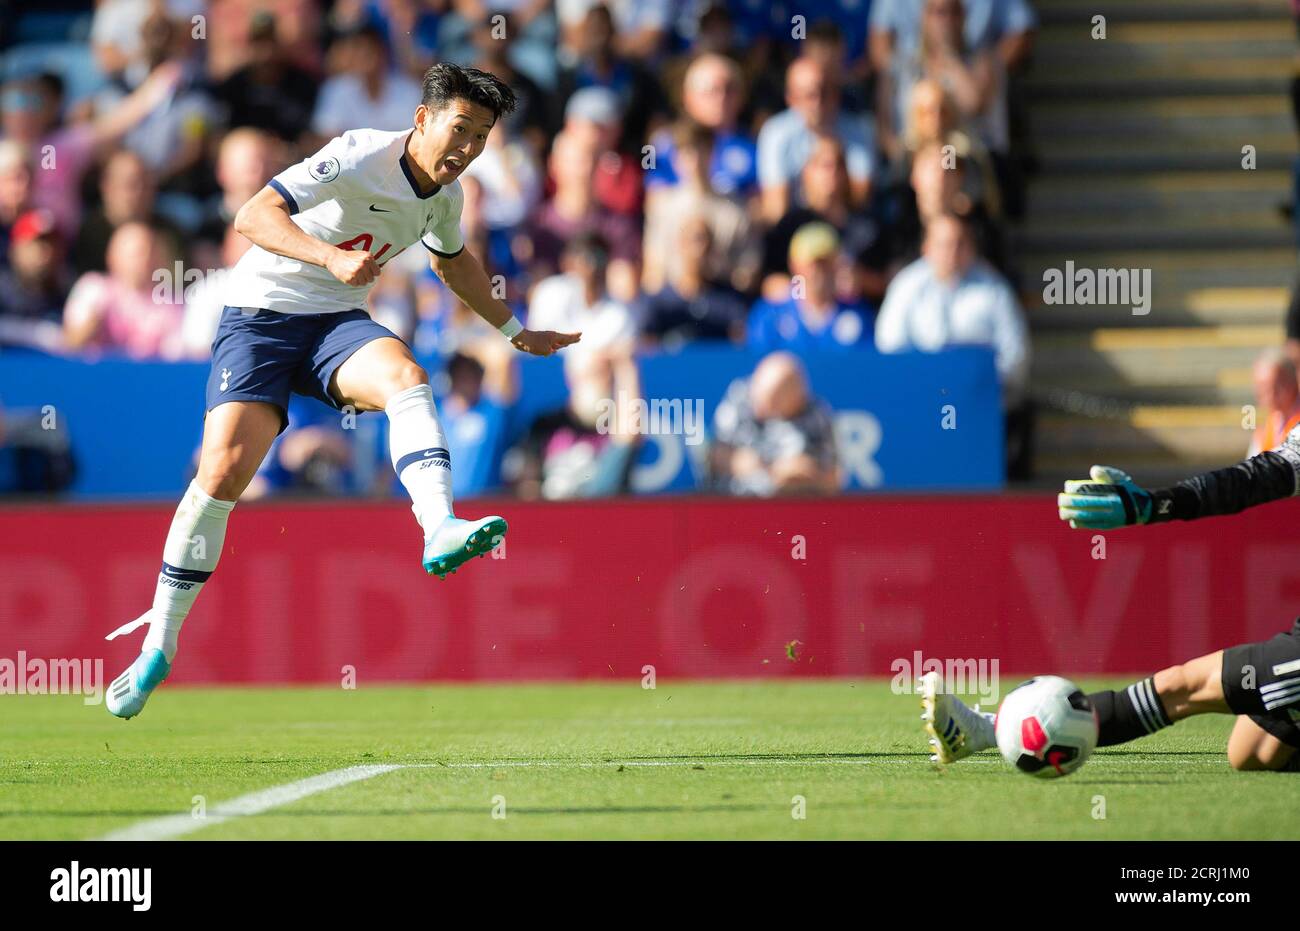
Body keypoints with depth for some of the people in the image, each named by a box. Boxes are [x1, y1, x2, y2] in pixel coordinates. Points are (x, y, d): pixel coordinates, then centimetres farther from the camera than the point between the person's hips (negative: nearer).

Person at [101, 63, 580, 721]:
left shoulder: (445, 192, 5)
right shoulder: (360, 157, -19)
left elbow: (452, 261, 29)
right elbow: (254, 216, -28)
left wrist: (514, 331, 35)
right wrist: (331, 257, -42)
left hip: (336, 321, 5)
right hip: (260, 313, -5)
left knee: (405, 376, -29)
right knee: (222, 470, -17)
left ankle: (440, 530, -48)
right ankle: (158, 647, -2)